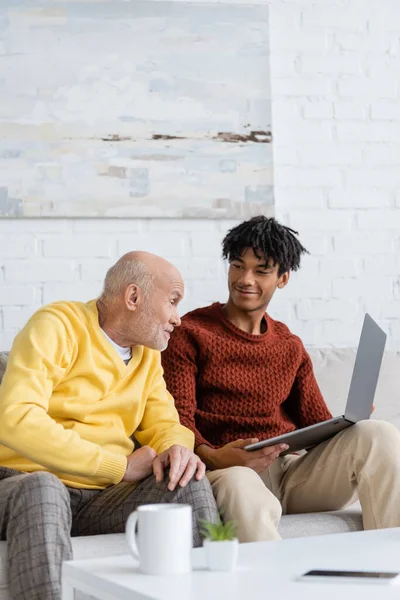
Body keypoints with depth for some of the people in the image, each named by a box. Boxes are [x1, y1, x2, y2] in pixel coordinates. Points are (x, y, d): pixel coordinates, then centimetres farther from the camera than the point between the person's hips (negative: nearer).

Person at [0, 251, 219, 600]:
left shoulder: (149, 352, 14)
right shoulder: (57, 326, -10)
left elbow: (163, 423, 14)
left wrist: (177, 448, -14)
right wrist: (121, 466, -20)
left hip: (103, 498, 6)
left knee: (190, 484, -20)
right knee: (42, 489, -39)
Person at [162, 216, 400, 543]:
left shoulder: (291, 348, 23)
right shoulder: (189, 334, 7)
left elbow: (317, 422, 17)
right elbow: (178, 420, -3)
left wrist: (351, 427, -8)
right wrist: (212, 457, -25)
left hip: (294, 473, 5)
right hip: (230, 470, -5)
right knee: (241, 486, -43)